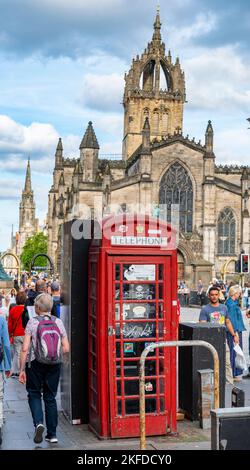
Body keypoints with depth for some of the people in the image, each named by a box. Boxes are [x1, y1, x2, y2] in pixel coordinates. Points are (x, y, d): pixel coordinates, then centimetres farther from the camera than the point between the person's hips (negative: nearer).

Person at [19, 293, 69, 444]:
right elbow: (66, 348, 0)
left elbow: (25, 349, -11)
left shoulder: (32, 322, -7)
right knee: (50, 397, 13)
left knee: (34, 394, 15)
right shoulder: (58, 322, 1)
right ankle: (52, 434, 15)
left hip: (36, 364, -3)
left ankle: (38, 422, -9)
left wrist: (22, 370, -5)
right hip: (54, 364, 3)